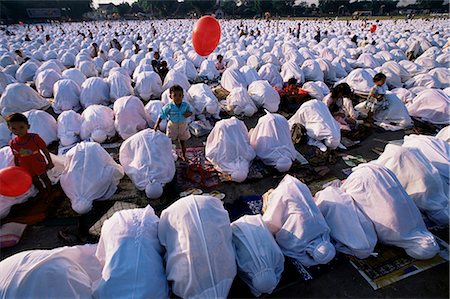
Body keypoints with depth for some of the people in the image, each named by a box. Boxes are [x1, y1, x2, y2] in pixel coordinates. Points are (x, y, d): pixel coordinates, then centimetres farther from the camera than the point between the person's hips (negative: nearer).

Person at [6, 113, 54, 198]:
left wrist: (50, 162, -9)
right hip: (26, 168, 4)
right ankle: (43, 194, 44)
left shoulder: (34, 137, -22)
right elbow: (16, 157, 4)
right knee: (35, 181, 21)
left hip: (39, 164, -3)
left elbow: (45, 150, -14)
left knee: (44, 178, 17)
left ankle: (50, 194, 41)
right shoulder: (12, 143, -10)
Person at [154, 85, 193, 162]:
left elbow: (190, 112, 3)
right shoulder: (169, 106, -21)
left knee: (183, 141, 16)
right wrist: (157, 124, -23)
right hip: (172, 125, -2)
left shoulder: (185, 105, -13)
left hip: (183, 125, 3)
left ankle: (183, 155, 36)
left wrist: (188, 113, -21)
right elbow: (161, 115, -16)